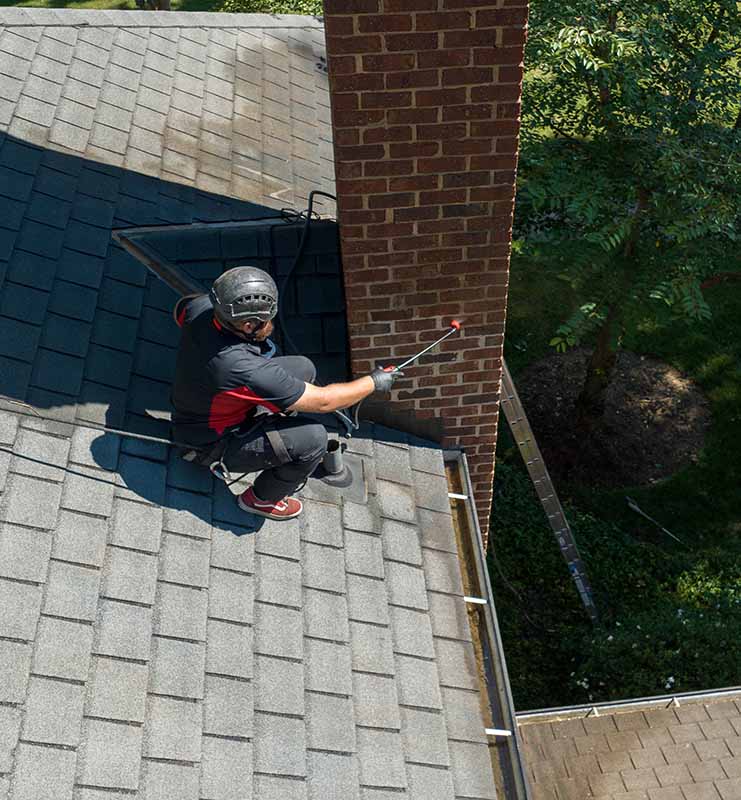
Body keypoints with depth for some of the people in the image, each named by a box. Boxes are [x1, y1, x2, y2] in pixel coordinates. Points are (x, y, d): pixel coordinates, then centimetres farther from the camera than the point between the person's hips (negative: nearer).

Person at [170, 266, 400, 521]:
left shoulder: (198, 307, -20)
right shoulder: (246, 371, -40)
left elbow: (179, 307, 10)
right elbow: (323, 401, -28)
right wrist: (373, 382, -14)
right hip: (212, 445, -8)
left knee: (303, 367, 3)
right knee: (313, 438, -24)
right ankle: (261, 499, 3)